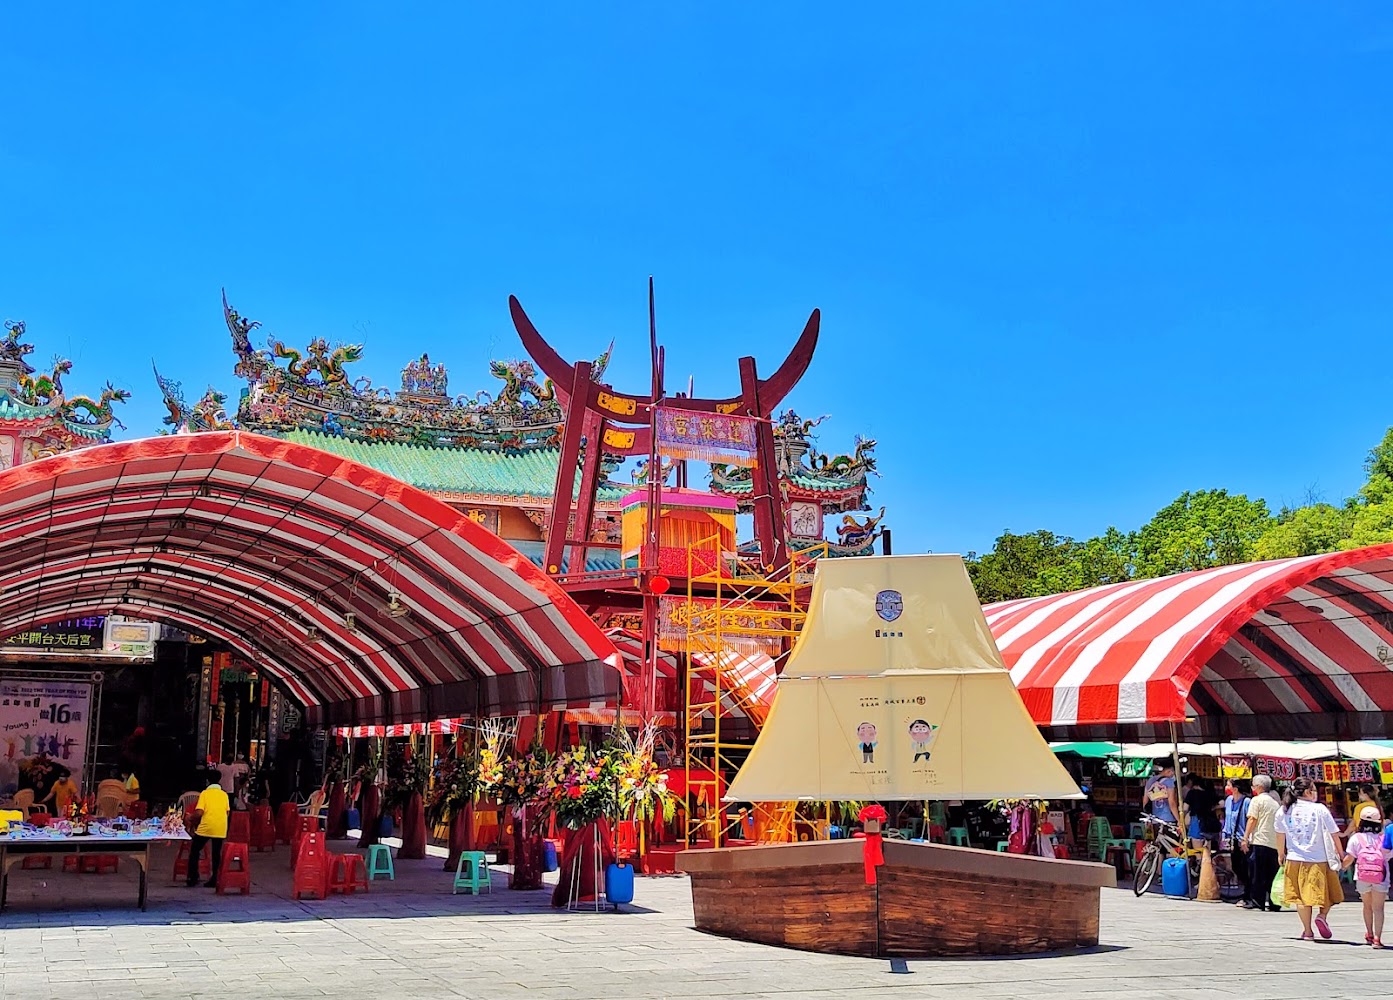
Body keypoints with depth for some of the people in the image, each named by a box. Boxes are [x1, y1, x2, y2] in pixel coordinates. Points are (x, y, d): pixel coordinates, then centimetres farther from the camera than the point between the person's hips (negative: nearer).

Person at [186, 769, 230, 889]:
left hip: (205, 827, -3)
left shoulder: (204, 793, -1)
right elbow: (227, 812, 9)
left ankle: (193, 878, 11)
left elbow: (198, 813, -9)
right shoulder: (224, 794, 10)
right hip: (221, 829, 3)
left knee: (194, 850, 13)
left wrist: (195, 825, 8)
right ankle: (214, 880, 9)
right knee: (216, 853, 12)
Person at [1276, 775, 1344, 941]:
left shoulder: (1284, 811, 2)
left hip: (1295, 859, 3)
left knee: (1301, 895, 9)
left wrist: (1281, 854, 23)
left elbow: (1280, 835, 11)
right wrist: (1340, 854, 8)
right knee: (1328, 891, 15)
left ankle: (1307, 931, 8)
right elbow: (1334, 834, -4)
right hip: (1319, 859, -3)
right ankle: (1322, 915, -7)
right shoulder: (1320, 810, -7)